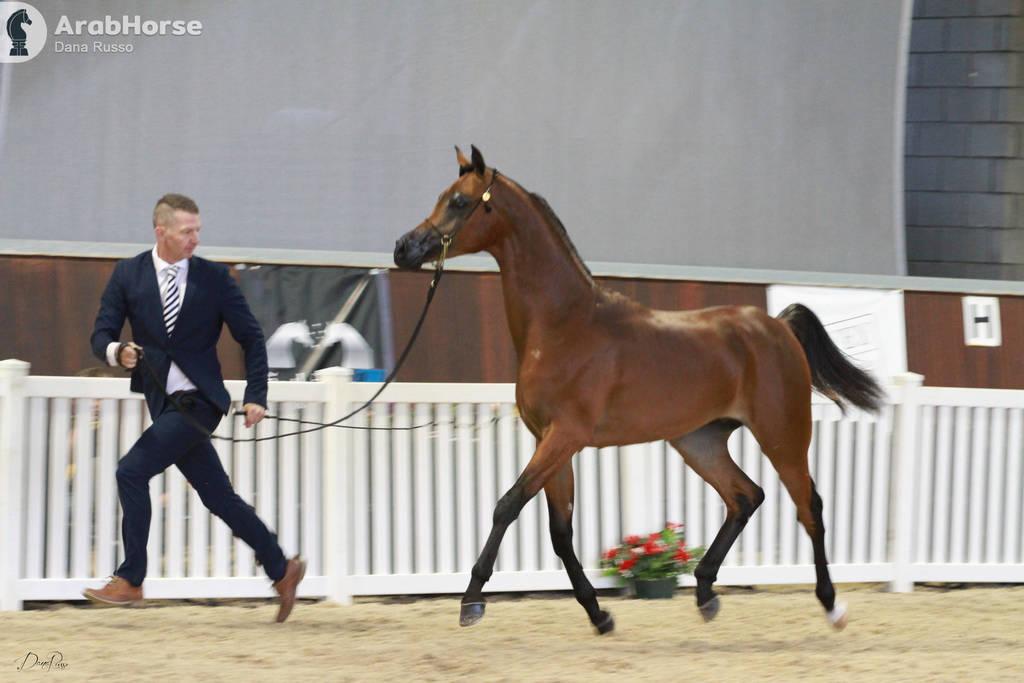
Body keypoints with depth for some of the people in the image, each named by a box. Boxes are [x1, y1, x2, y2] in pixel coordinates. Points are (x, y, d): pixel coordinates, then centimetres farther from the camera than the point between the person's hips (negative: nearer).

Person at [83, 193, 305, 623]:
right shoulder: (128, 275, 4)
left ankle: (130, 579, -10)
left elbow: (251, 338, 3)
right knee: (219, 498, 8)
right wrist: (118, 352, -19)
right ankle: (282, 571, 22)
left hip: (199, 401, -4)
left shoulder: (213, 278, -2)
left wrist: (256, 396, -5)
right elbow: (102, 334, 4)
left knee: (132, 471, -17)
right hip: (163, 403, 4)